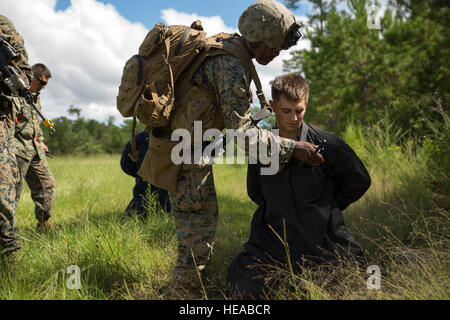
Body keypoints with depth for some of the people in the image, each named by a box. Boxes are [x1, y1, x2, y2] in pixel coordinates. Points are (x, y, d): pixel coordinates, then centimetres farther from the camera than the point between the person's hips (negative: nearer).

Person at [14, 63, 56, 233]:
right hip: (18, 148, -8)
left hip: (34, 148, 8)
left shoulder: (35, 96, 19)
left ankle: (44, 225, 17)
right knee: (14, 188, -5)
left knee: (47, 185, 7)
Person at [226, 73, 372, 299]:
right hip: (274, 238, 2)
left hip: (321, 236, -2)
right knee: (241, 280, -14)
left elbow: (359, 181, 7)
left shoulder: (326, 144, -7)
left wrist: (327, 210, 5)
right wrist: (278, 212, 10)